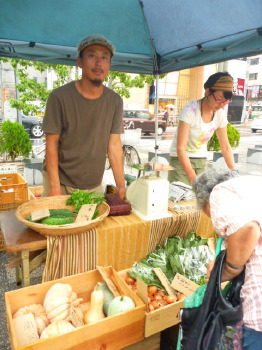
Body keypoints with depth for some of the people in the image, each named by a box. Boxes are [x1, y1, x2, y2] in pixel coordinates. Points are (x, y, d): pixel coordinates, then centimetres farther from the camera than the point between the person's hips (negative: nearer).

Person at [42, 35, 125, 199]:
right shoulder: (59, 97, -13)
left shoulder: (115, 101, -4)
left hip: (95, 185, 3)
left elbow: (114, 144, -4)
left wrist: (121, 186, -7)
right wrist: (55, 187, -15)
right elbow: (52, 144, -11)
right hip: (61, 182, -2)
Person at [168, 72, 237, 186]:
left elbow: (225, 147, 4)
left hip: (202, 161, 5)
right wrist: (193, 178, -26)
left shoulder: (220, 115, -4)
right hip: (181, 159, -5)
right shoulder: (190, 110, -21)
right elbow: (180, 148, -23)